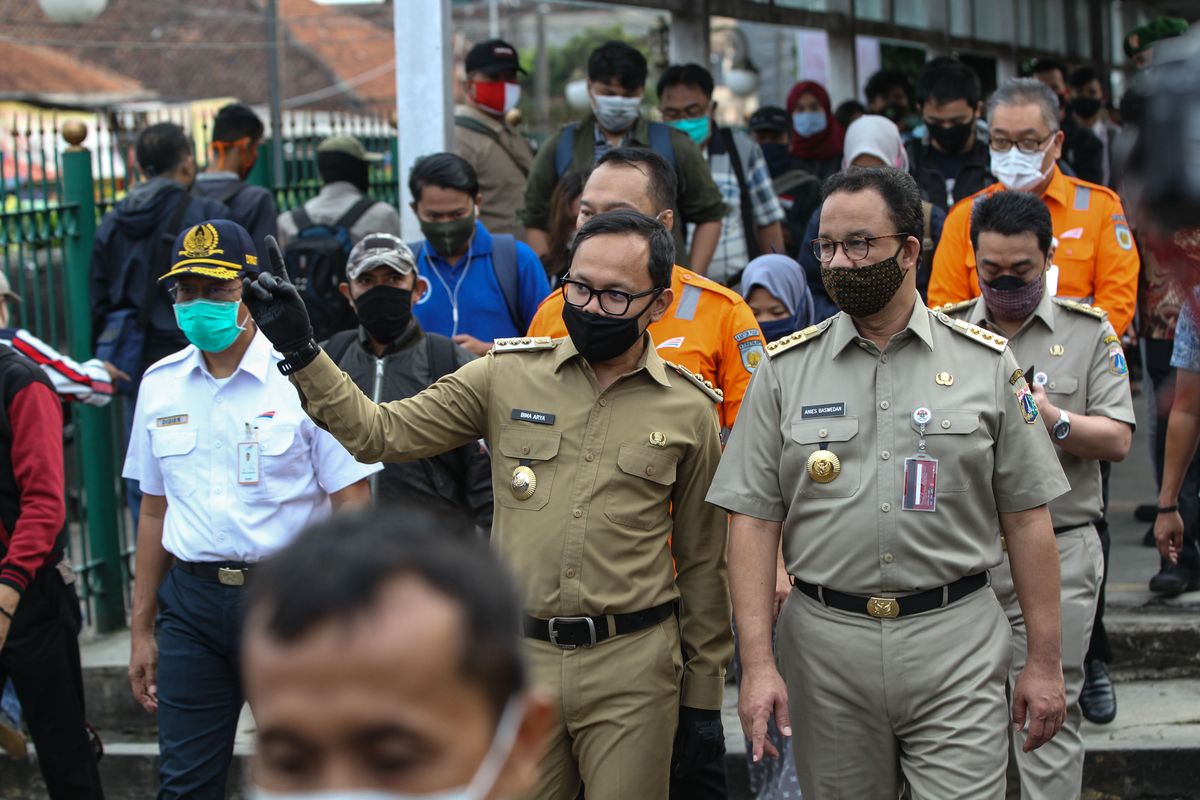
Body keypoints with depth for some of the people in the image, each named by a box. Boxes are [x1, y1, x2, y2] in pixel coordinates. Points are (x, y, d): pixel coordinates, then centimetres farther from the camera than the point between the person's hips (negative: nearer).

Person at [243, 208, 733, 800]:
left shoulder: (689, 411, 2)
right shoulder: (508, 375, 3)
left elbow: (702, 562, 7)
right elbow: (380, 434, 3)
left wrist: (703, 695, 9)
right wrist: (302, 354, -8)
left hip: (632, 667, -1)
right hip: (521, 659, 2)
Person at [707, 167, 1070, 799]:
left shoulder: (987, 363, 3)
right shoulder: (786, 369, 4)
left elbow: (1026, 517, 4)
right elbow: (754, 518, 1)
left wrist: (1044, 662, 1)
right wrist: (757, 664, -8)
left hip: (956, 648, -1)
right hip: (825, 644, 1)